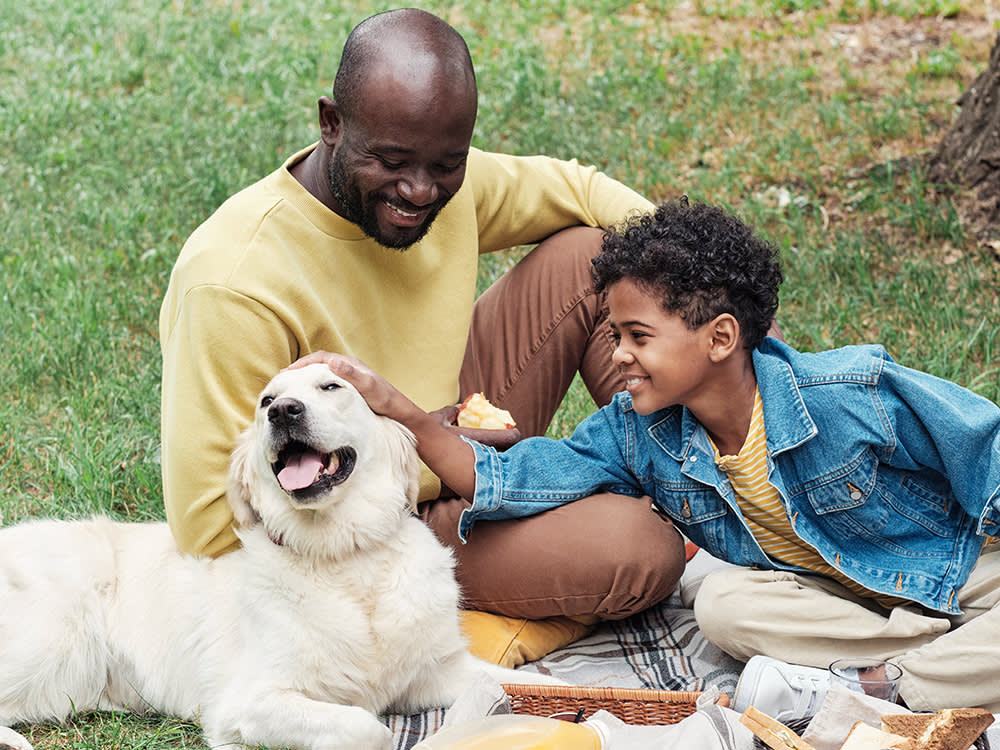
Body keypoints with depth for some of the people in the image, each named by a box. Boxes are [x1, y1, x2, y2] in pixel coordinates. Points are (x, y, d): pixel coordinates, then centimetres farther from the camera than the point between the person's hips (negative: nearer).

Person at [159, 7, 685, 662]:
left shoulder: (445, 182, -10)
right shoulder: (234, 283, -31)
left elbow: (572, 186, 10)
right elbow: (211, 528, -29)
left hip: (450, 448, 7)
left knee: (589, 256, -3)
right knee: (640, 552, -25)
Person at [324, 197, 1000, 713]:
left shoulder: (857, 394, -25)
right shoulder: (638, 435, -11)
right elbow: (501, 482, -13)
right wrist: (394, 406, -23)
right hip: (841, 592, 5)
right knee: (726, 605, -25)